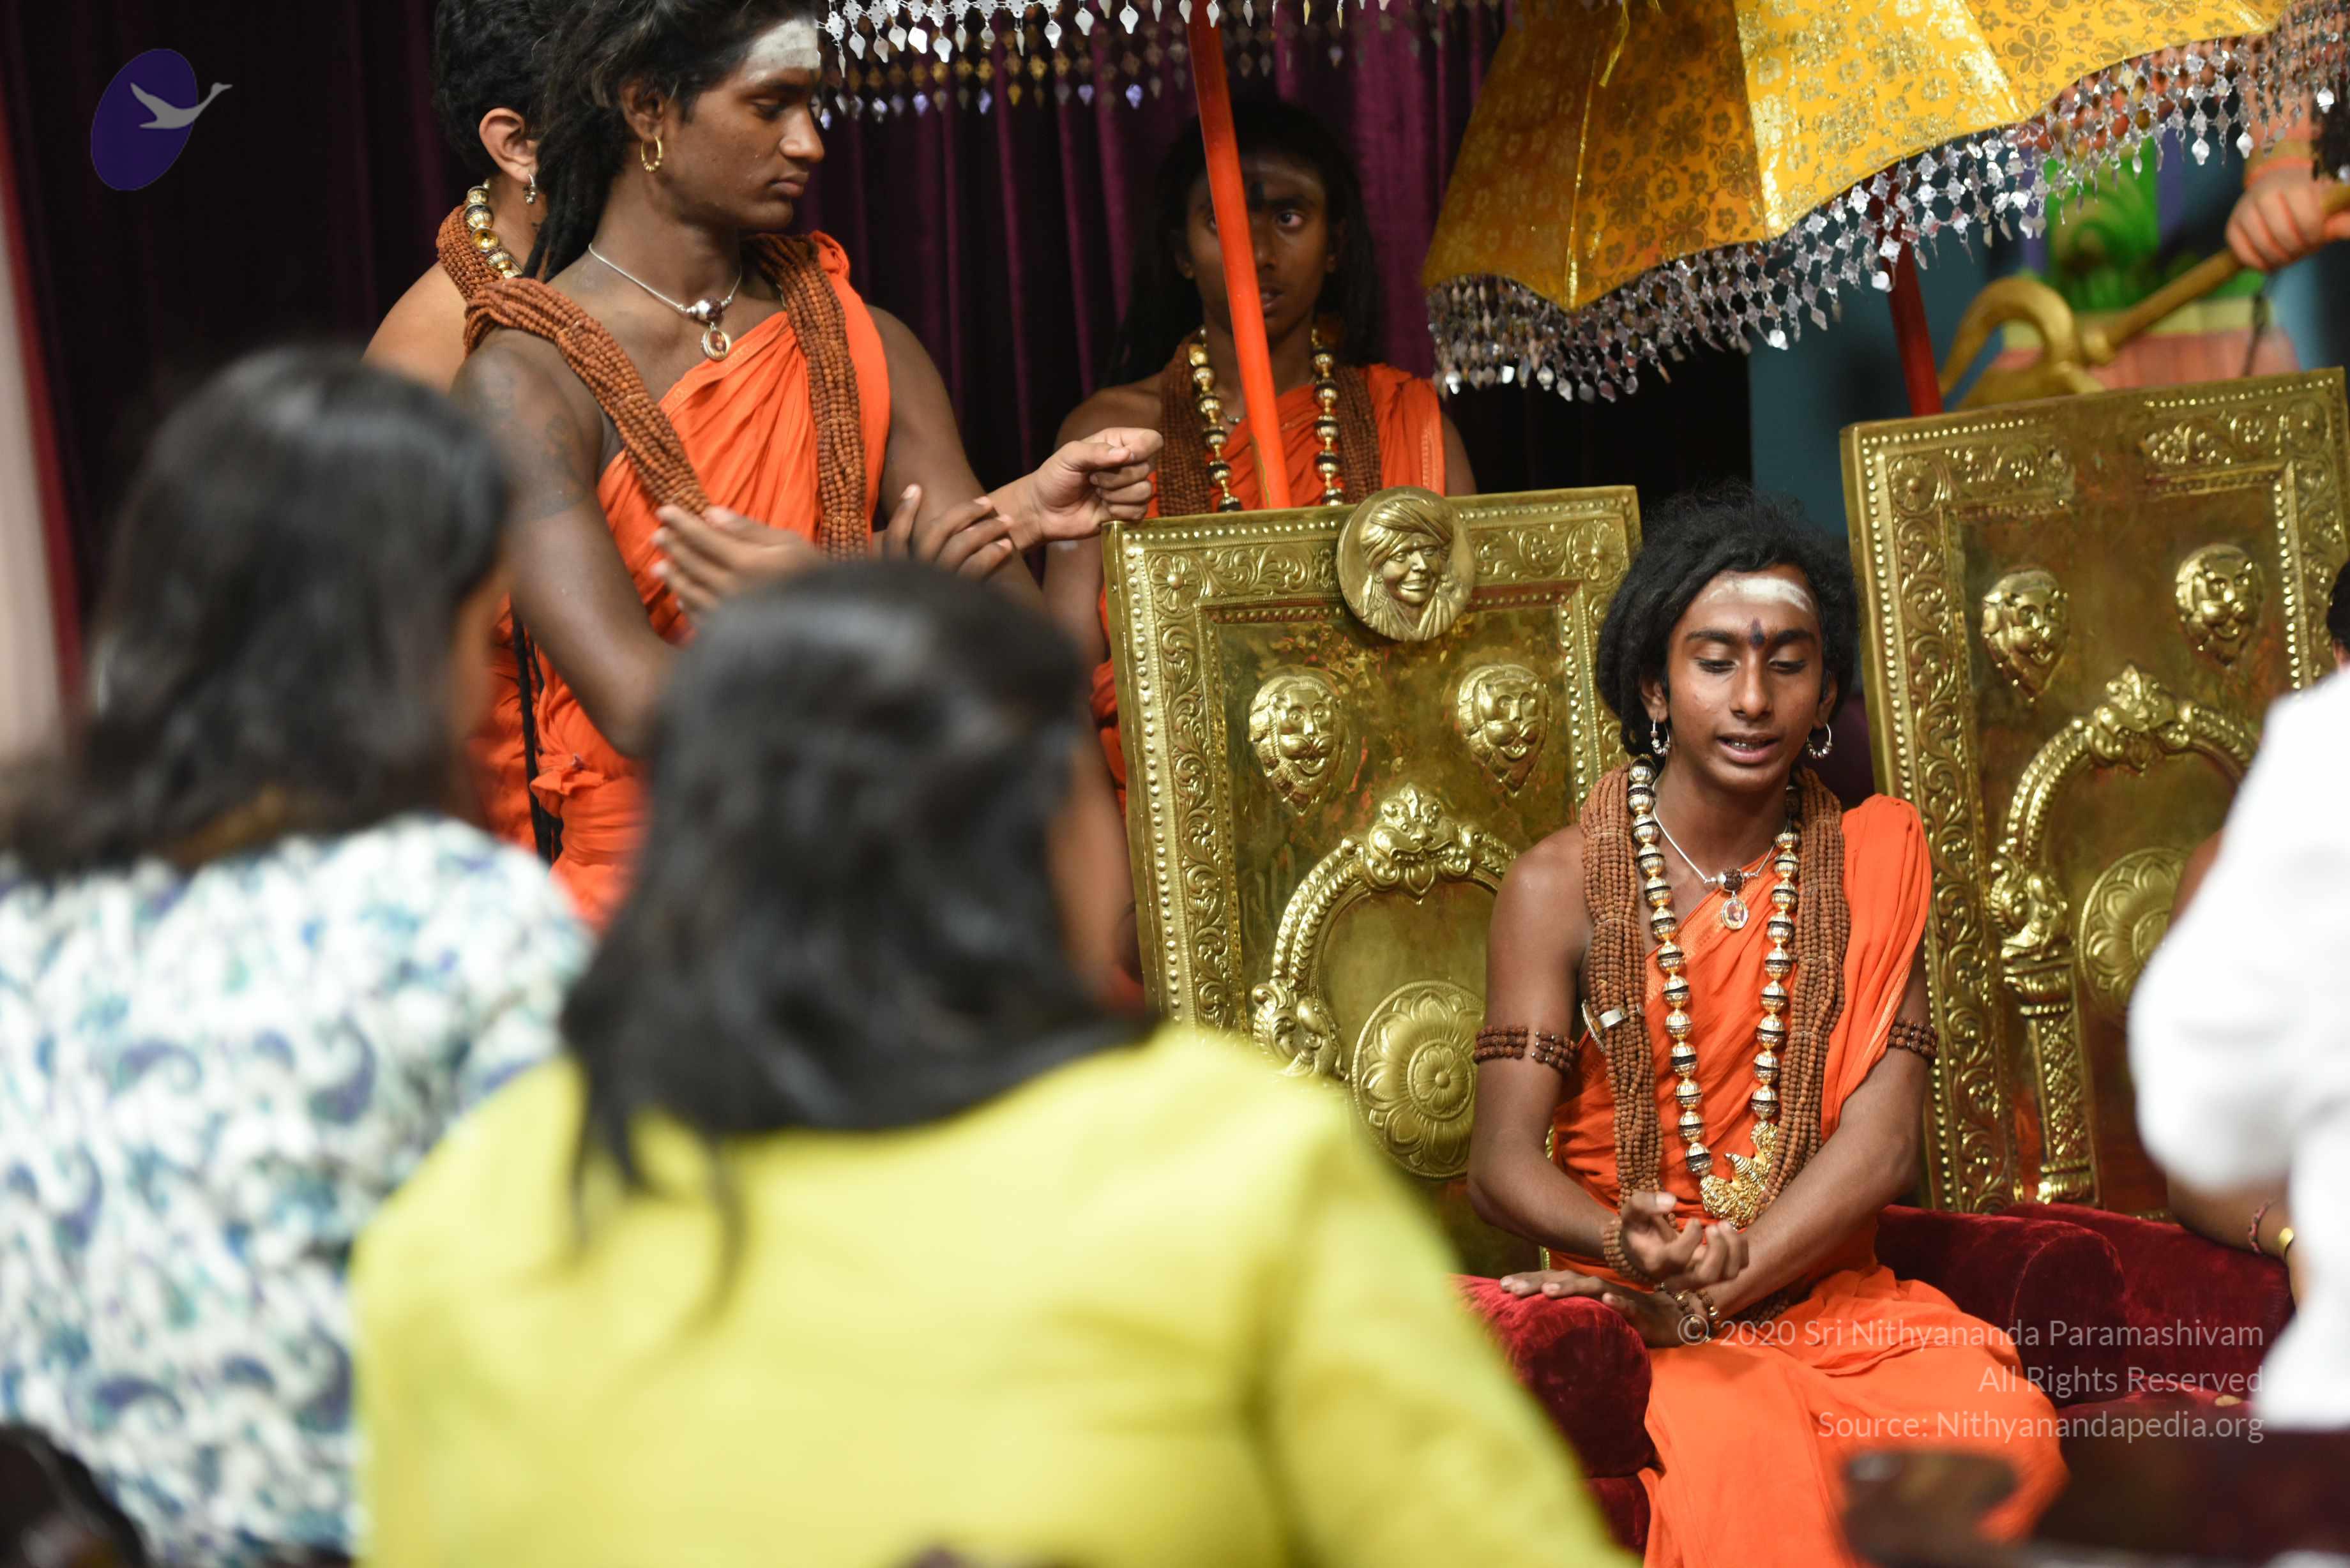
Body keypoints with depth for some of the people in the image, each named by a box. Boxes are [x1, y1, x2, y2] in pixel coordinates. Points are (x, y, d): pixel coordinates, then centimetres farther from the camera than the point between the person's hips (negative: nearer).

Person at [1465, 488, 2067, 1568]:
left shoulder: (1870, 860, 8)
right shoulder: (1561, 886, 0)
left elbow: (1882, 1141, -2)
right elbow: (1501, 1162, -7)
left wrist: (1708, 1289, -16)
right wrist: (1632, 1250, -31)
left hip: (1835, 1297, 3)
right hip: (1637, 1316, -3)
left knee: (2004, 1430, -27)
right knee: (1746, 1451, -36)